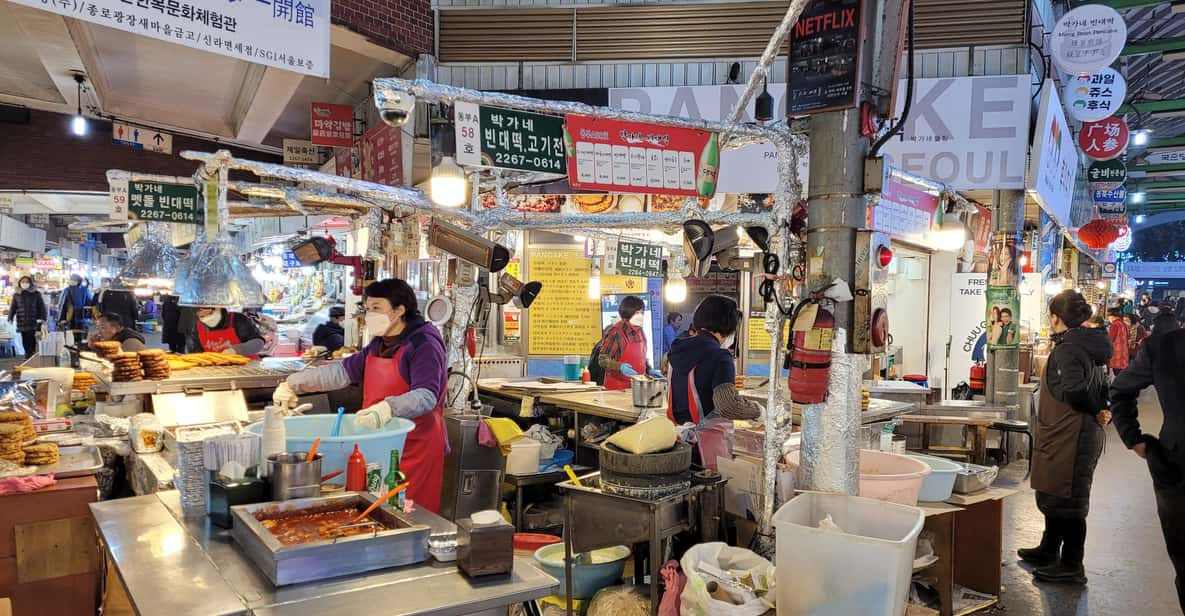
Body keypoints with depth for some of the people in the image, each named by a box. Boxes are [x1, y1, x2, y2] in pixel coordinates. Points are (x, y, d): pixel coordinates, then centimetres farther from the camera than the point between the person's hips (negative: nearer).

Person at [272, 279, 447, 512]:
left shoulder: (424, 344, -13)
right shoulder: (379, 345, 15)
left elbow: (426, 395, -24)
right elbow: (344, 371, 14)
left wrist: (388, 408, -41)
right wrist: (294, 384, 7)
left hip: (416, 446, -8)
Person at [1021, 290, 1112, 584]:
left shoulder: (1067, 349, -19)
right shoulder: (1090, 346, 12)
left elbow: (1073, 390, -32)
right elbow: (1105, 388, 18)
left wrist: (1095, 412, -15)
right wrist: (1102, 412, 3)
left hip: (1070, 437, -10)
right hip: (1086, 435, 10)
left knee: (1066, 500, 0)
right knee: (1053, 494, 21)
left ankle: (1071, 565, 11)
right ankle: (1049, 550, 36)